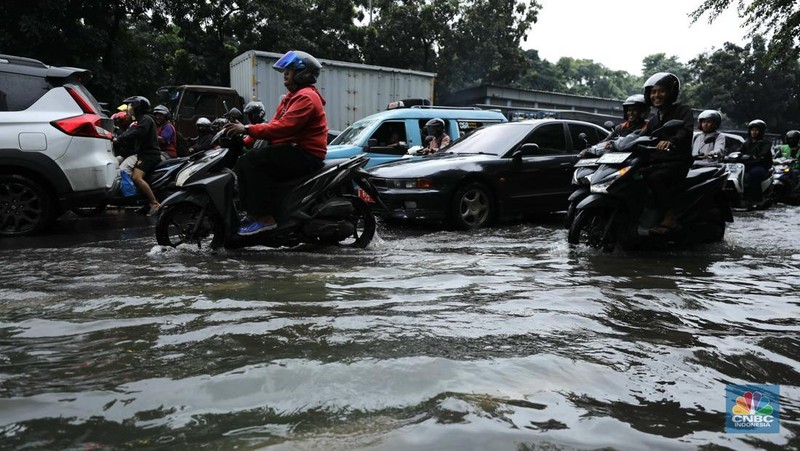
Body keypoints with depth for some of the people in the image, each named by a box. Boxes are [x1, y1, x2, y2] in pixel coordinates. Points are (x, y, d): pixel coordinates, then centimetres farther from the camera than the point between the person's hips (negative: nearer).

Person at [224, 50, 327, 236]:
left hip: (305, 154, -11)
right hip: (292, 150, 11)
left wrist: (247, 129, -22)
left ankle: (265, 217, -25)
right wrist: (247, 136, 3)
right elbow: (275, 124, 17)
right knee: (242, 162, 3)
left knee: (253, 161, -25)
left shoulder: (306, 97, -12)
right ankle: (252, 212, 0)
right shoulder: (292, 96, 23)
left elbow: (284, 126, -24)